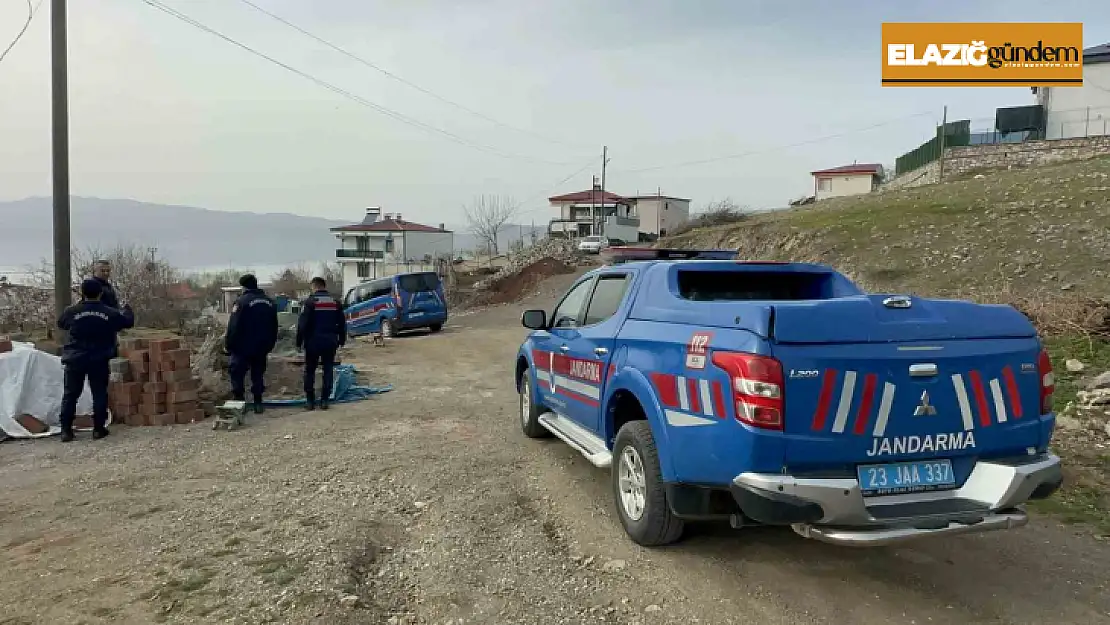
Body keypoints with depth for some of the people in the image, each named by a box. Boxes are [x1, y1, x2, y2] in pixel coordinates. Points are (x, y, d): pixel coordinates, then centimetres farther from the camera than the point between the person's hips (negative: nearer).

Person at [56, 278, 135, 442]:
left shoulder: (71, 312, -4)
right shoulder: (110, 313, -3)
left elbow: (61, 323, 17)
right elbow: (129, 321, 13)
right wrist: (127, 309, 35)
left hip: (75, 360, 0)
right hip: (99, 361, 0)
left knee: (70, 395, 8)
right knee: (99, 394, 7)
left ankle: (66, 430, 8)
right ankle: (99, 429, 7)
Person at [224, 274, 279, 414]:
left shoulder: (242, 301, -11)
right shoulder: (269, 302, 9)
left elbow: (233, 327, -15)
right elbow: (274, 328, 14)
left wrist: (228, 344, -8)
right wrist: (269, 345, 19)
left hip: (243, 347, -6)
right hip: (262, 348, 6)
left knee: (237, 374, 5)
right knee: (258, 375, 13)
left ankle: (238, 400, 0)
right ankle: (258, 403, 13)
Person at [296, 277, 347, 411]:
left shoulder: (310, 302, -7)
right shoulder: (335, 302, 6)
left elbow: (302, 324, -10)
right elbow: (342, 323, 10)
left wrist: (299, 342, -4)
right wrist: (341, 340, 17)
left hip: (313, 342, -3)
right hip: (330, 342, 3)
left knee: (310, 371, 9)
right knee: (328, 370, 8)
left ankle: (310, 400, 8)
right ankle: (325, 400, 5)